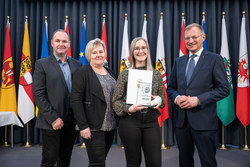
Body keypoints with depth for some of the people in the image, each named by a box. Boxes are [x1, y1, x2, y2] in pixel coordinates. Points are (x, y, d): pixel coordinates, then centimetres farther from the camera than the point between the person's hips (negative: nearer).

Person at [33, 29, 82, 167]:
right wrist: (53, 118, -15)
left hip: (71, 121, 4)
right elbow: (38, 95, -9)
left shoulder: (76, 65, 9)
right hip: (51, 123, -4)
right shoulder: (42, 64, -3)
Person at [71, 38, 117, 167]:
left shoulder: (109, 73, 14)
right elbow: (76, 100, -13)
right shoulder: (82, 73, -7)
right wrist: (83, 126, -19)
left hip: (110, 126, 6)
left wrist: (117, 122, 10)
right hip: (93, 127, -6)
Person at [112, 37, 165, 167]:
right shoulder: (125, 74, 2)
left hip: (151, 121, 2)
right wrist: (128, 109, -16)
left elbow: (162, 97, 16)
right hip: (130, 121, -2)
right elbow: (116, 101, 2)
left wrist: (159, 100, -7)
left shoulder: (156, 74, 9)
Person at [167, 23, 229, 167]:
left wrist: (198, 100, -18)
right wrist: (176, 98, -7)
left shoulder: (215, 59, -2)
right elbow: (171, 88, 15)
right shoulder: (179, 61, 12)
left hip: (203, 121, -4)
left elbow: (224, 89, -7)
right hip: (181, 120, 5)